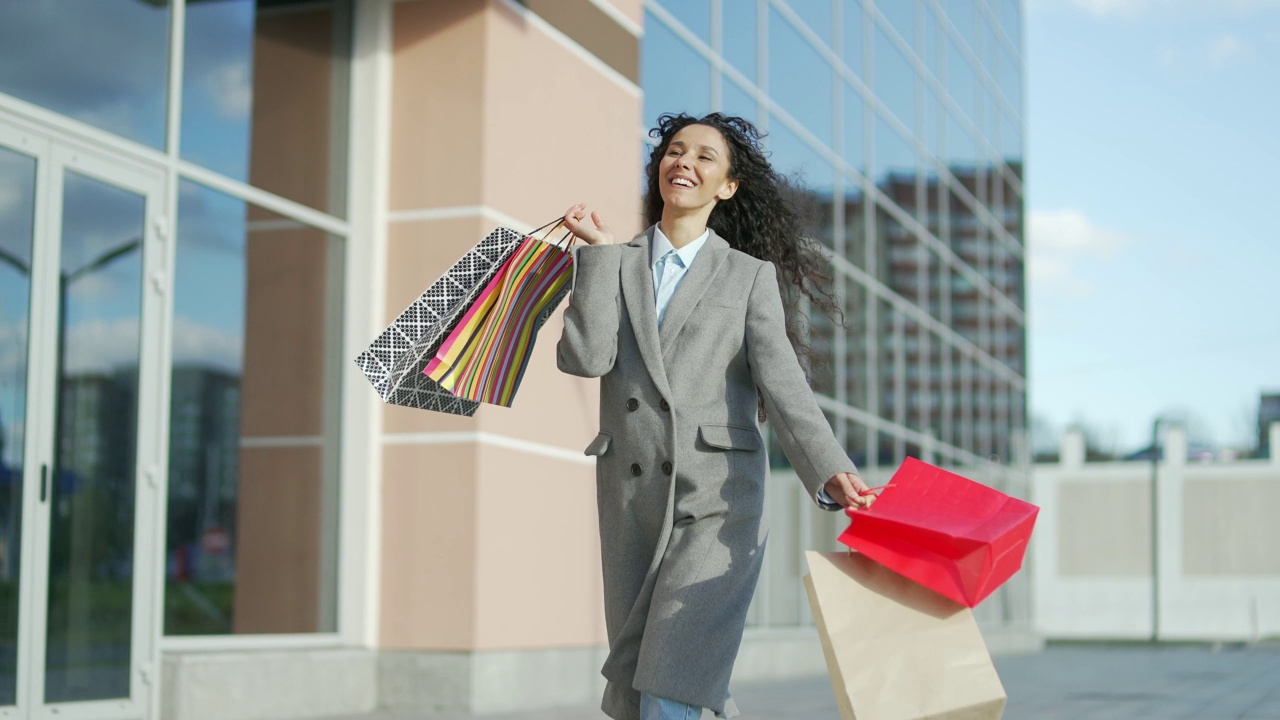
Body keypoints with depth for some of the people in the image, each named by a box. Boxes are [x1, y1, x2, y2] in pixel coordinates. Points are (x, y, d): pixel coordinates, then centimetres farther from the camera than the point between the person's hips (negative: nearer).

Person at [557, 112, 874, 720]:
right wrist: (600, 251, -3)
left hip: (717, 507, -3)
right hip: (631, 507, 3)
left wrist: (830, 471, -23)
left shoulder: (750, 276, 5)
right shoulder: (615, 266, 11)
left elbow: (781, 383, -7)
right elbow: (585, 359, -6)